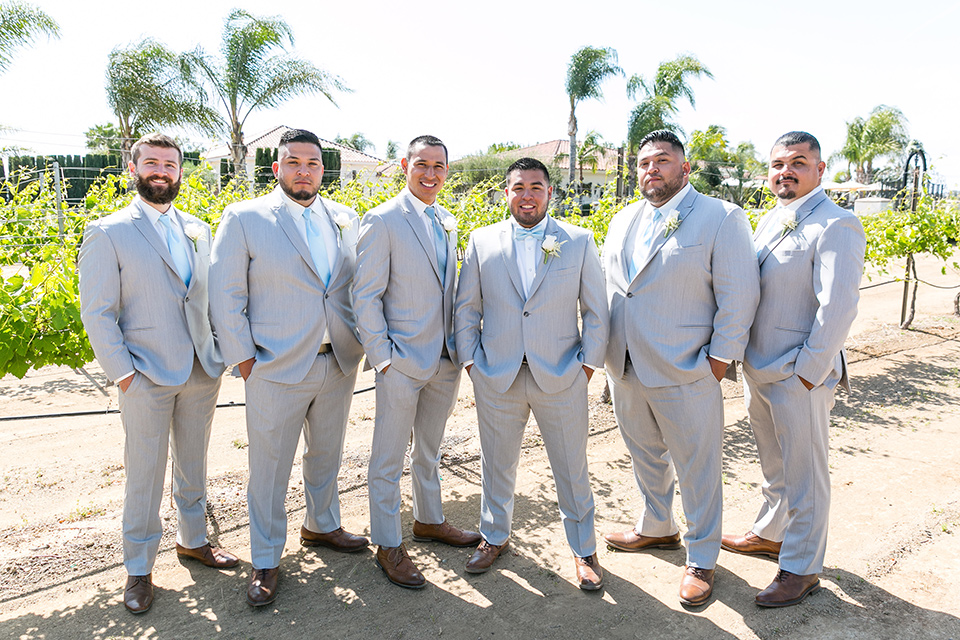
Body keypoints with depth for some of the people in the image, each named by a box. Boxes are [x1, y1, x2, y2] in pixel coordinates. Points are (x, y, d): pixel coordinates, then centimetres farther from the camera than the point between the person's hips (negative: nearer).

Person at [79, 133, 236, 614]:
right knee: (144, 476, 6)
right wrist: (124, 373, -12)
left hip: (202, 371, 5)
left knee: (194, 465, 18)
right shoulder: (107, 233, -5)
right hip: (147, 377, -4)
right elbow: (97, 314, -7)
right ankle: (138, 569, 24)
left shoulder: (198, 230, 10)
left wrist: (222, 350, 6)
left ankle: (192, 539, 37)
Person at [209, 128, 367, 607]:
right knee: (269, 468, 7)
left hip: (339, 363, 5)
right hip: (277, 370, -4)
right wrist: (243, 359, -8)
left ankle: (322, 526, 43)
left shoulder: (344, 219, 6)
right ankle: (266, 562, 25)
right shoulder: (244, 218, -6)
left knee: (327, 455, 21)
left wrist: (361, 341, 6)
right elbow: (226, 295, -6)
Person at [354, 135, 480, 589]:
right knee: (389, 458, 6)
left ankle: (429, 521, 39)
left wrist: (459, 346, 12)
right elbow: (366, 295, -11)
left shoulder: (448, 223, 10)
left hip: (445, 359, 6)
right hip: (402, 362, -6)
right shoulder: (383, 220, -10)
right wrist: (383, 357, -15)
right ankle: (388, 545, 22)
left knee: (429, 450, 21)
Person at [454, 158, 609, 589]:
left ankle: (583, 550, 30)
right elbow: (466, 308, 8)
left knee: (573, 469, 10)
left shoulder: (579, 242, 2)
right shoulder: (482, 241, 4)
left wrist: (587, 365, -2)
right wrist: (471, 361, 1)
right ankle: (495, 537, 38)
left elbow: (596, 311, 4)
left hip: (561, 377, -1)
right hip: (496, 377, 1)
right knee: (496, 464, 15)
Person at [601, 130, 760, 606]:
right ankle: (656, 528, 42)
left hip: (686, 374, -6)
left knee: (696, 469, 7)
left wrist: (720, 358, -12)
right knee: (646, 456, 21)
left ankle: (701, 560, 24)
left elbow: (740, 295, -10)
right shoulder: (623, 221, 11)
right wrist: (605, 348, 10)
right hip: (625, 369, 6)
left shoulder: (722, 219, -7)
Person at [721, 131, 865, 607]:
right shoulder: (770, 220, 11)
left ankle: (802, 569, 21)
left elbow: (838, 308, -21)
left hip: (800, 377, -8)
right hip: (759, 370, 8)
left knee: (803, 474, 6)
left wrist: (808, 371, -18)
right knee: (774, 466, 24)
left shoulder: (835, 226, -15)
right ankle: (771, 534, 42)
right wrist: (740, 354, 11)